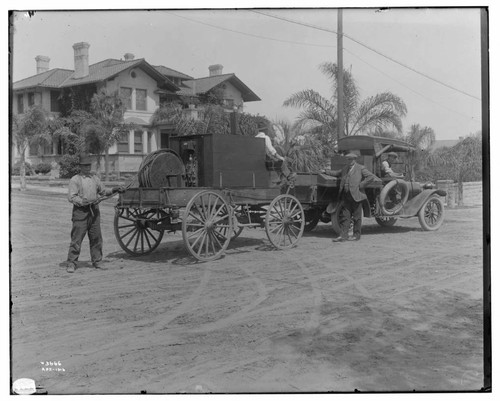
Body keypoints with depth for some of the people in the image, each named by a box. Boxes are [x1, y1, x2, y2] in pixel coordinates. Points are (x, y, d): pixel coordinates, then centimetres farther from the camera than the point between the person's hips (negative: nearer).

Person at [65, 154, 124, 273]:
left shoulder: (95, 178, 15)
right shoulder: (74, 180, -1)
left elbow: (103, 191, 24)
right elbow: (71, 197, -9)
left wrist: (113, 190, 9)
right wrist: (84, 202, -20)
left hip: (94, 211, 5)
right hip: (80, 211, -5)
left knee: (96, 238, 7)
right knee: (77, 238, -5)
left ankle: (97, 262, 17)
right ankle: (71, 263, 2)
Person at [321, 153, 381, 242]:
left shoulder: (360, 168, -2)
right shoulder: (345, 169, 17)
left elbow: (370, 177, -8)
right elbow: (337, 173, 32)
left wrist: (360, 185, -12)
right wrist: (326, 171, 25)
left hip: (356, 196, -6)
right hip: (346, 196, 6)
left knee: (356, 217, 3)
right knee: (345, 216, 3)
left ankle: (356, 235, 13)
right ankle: (343, 235, 3)